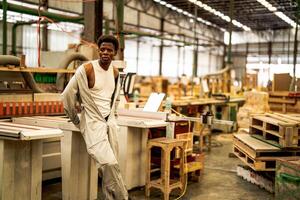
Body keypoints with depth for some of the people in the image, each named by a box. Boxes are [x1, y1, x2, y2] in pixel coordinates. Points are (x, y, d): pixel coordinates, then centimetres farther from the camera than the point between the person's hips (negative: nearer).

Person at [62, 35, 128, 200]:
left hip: (110, 122, 6)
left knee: (110, 165, 5)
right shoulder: (86, 69, -11)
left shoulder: (115, 72, 8)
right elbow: (67, 95, -7)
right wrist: (76, 120, 1)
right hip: (93, 123, -6)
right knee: (109, 164, -18)